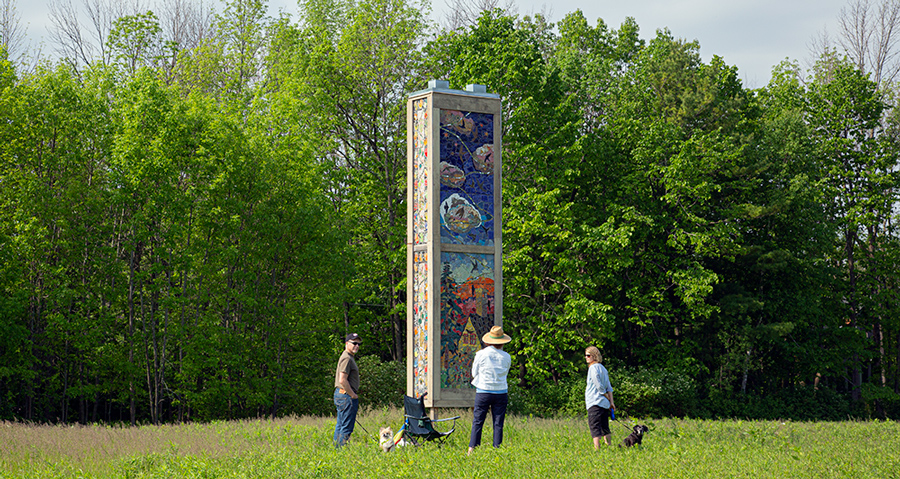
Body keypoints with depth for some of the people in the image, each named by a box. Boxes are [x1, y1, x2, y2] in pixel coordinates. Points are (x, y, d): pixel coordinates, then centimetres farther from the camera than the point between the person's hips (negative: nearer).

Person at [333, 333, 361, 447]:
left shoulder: (350, 357, 19)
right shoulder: (347, 358, -15)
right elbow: (342, 380, -22)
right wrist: (353, 395, -15)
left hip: (341, 395, 11)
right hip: (346, 395, -11)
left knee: (340, 426, 14)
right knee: (347, 427, -9)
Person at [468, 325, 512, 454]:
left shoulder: (481, 354, -5)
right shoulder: (506, 357, 0)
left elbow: (474, 373, 5)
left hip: (483, 391, -1)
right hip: (501, 392, 1)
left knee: (477, 421, 5)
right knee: (498, 423, 6)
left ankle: (472, 448, 2)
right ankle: (497, 449, 5)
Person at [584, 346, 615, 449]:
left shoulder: (593, 368, -8)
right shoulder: (602, 368, 18)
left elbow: (599, 386, -12)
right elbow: (609, 387, 16)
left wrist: (608, 399, -2)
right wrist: (611, 401, 12)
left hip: (595, 403, -9)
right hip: (604, 404, 9)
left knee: (595, 429, -11)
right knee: (605, 428, 12)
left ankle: (597, 449, -19)